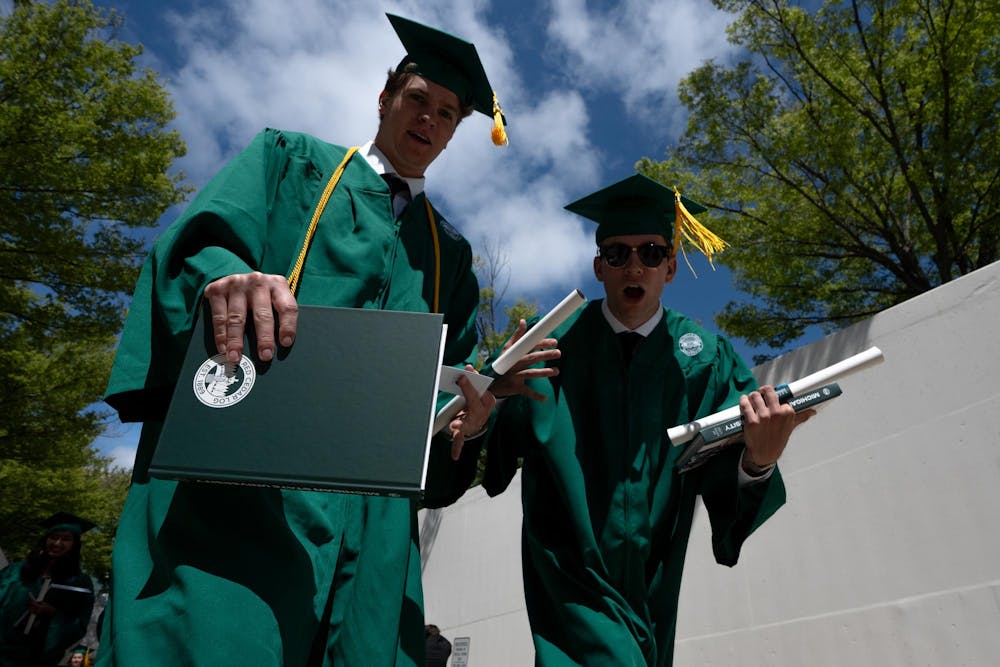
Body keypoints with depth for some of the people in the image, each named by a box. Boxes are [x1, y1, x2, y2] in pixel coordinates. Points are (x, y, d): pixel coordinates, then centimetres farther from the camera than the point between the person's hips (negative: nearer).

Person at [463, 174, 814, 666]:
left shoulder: (705, 358, -4)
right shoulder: (552, 343, -7)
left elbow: (727, 493, -11)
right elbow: (498, 449, -12)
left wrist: (759, 460, -32)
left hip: (652, 583, 3)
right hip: (571, 570, -2)